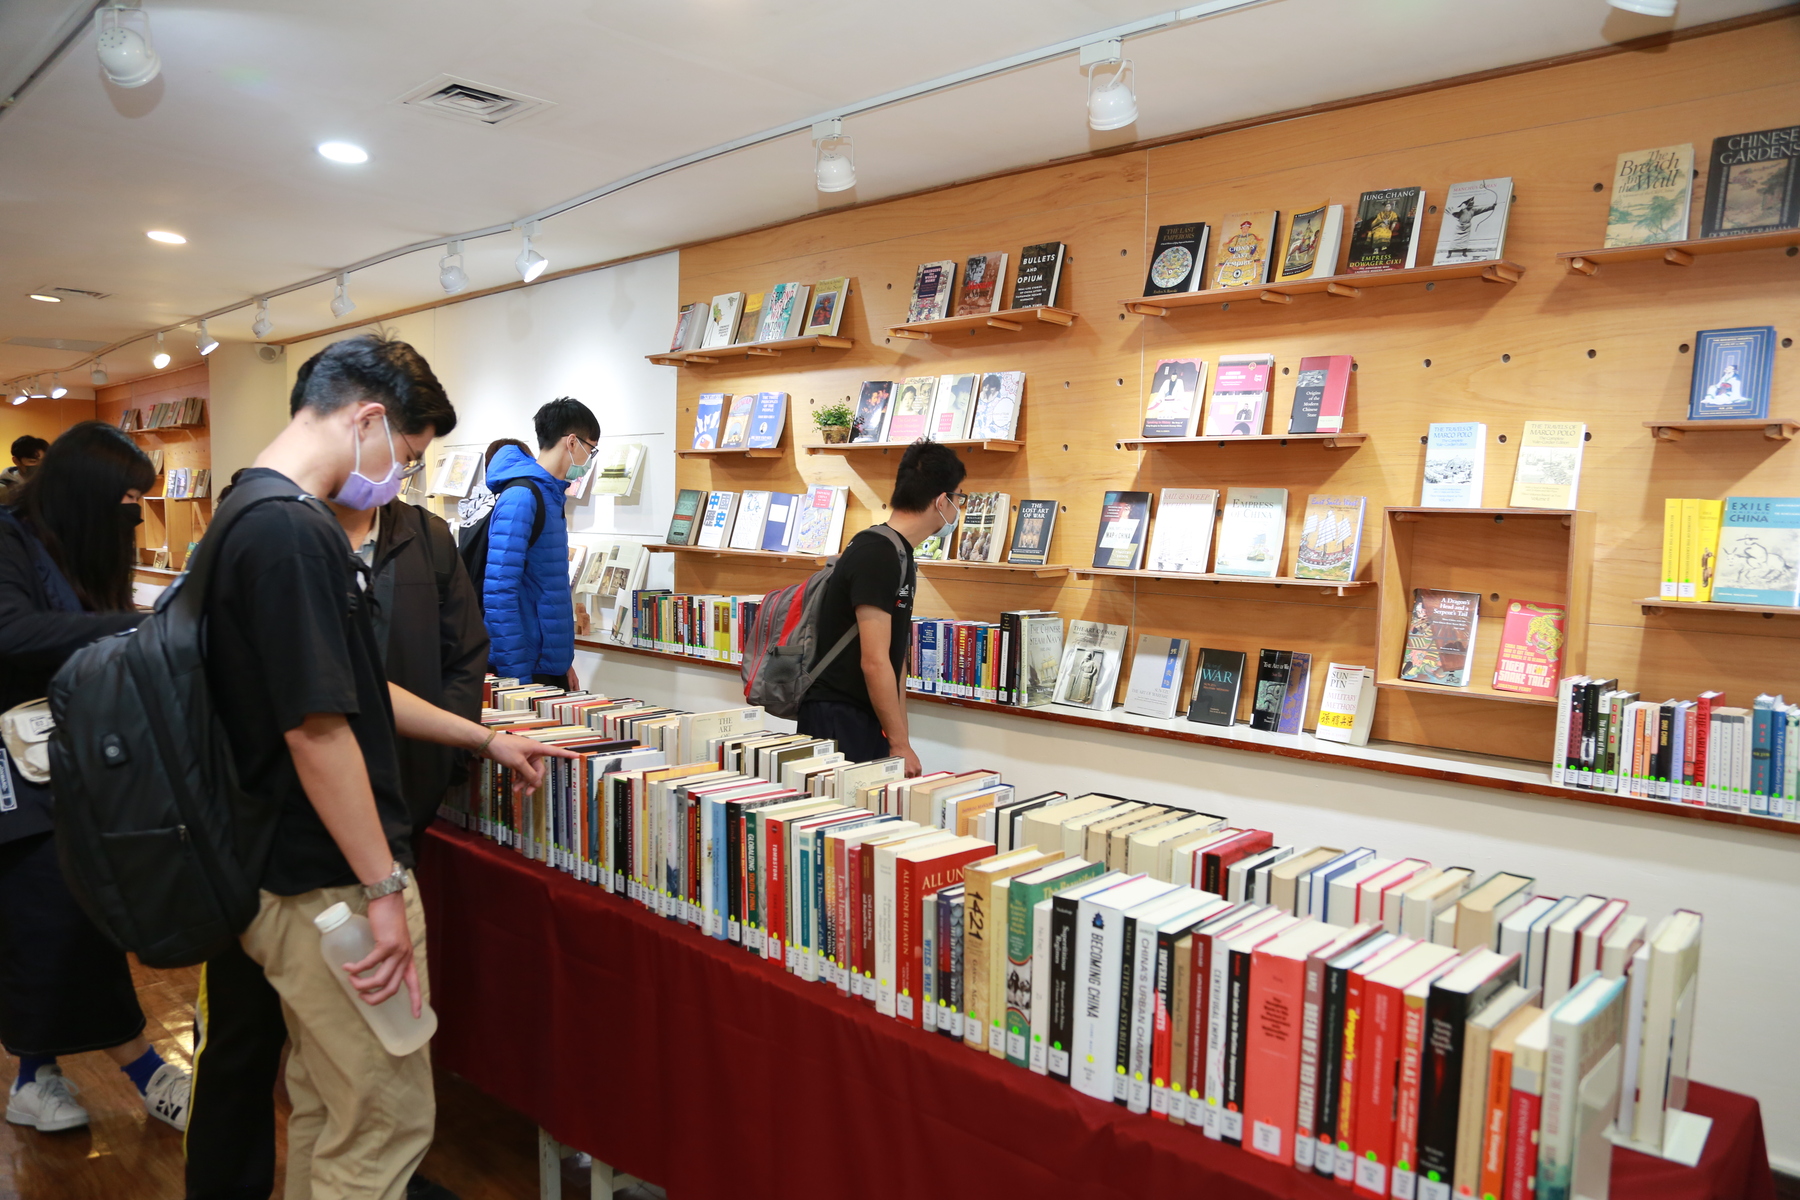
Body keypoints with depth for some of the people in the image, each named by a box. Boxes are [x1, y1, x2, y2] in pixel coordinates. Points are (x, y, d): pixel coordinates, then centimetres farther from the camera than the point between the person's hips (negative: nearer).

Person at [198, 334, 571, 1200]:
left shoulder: (259, 515, 11)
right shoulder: (292, 532, -22)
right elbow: (317, 730, -25)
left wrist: (485, 739, 19)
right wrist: (384, 889, -19)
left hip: (295, 876, 10)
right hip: (332, 885, -10)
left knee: (324, 1107, 23)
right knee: (387, 1123, 5)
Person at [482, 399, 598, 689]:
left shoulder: (551, 494, 11)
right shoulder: (522, 496, -16)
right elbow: (498, 593, -22)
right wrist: (517, 675, -22)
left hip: (552, 664, 8)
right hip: (526, 668, -8)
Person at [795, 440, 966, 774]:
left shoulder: (900, 556, 13)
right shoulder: (876, 556, -18)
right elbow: (874, 662, -21)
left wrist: (902, 738, 16)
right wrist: (900, 744, -17)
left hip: (869, 719, 9)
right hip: (838, 718, -9)